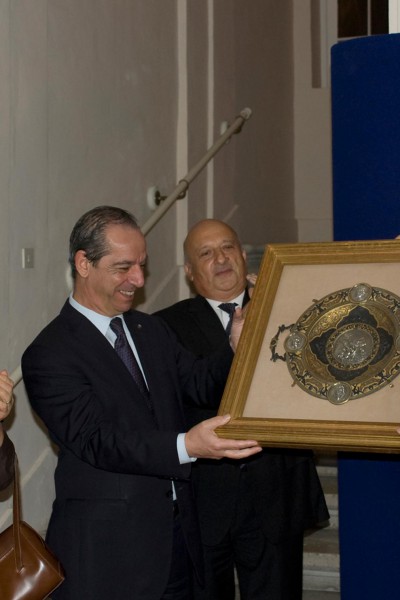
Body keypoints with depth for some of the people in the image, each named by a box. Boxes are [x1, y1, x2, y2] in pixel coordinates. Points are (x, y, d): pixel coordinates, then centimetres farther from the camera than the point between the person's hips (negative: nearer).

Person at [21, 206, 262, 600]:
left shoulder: (151, 330, 14)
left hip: (177, 534, 7)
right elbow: (96, 440, -21)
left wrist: (237, 344, -13)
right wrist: (186, 446, -34)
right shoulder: (48, 355, -13)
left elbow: (199, 383, 8)